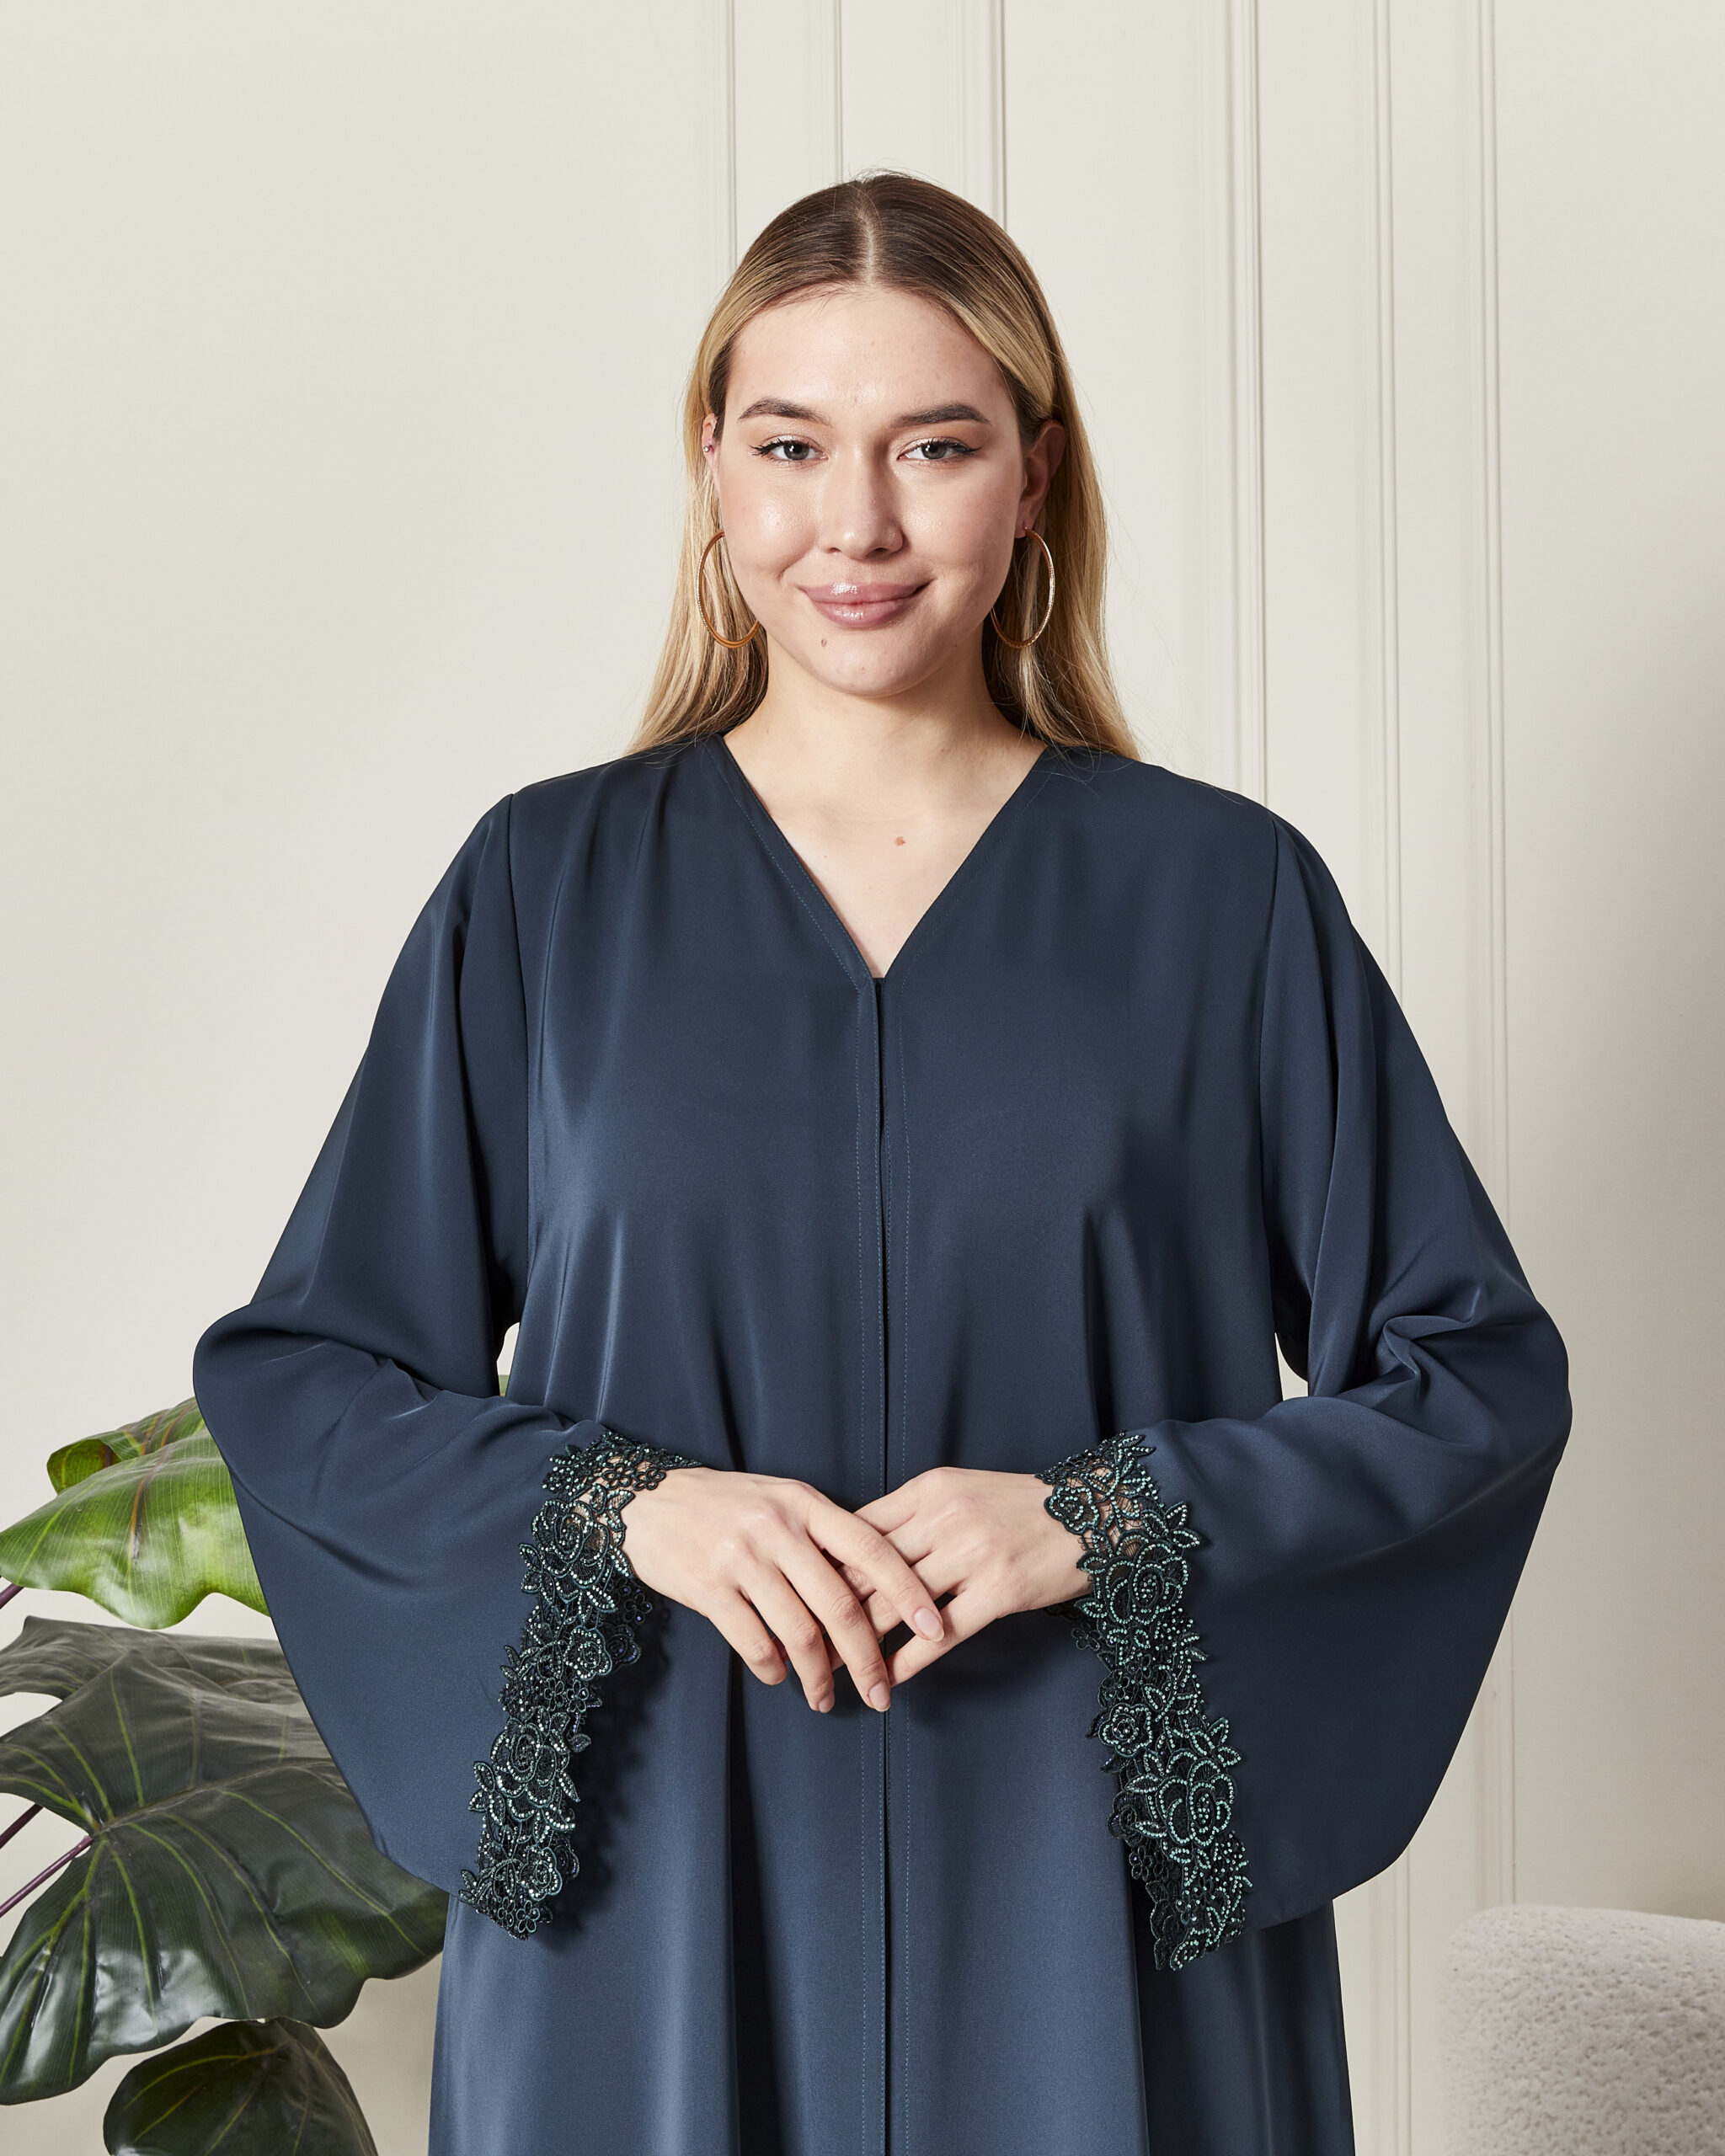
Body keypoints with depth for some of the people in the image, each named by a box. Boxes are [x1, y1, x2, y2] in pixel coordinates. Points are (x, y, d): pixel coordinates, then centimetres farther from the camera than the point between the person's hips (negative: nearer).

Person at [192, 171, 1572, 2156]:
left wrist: (1112, 1515, -14)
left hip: (1086, 1906, 0)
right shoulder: (545, 890, 1)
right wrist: (618, 1504, -14)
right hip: (654, 1905, 1)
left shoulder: (1222, 898, 0)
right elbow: (294, 1376, 3)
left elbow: (1480, 1378, 1)